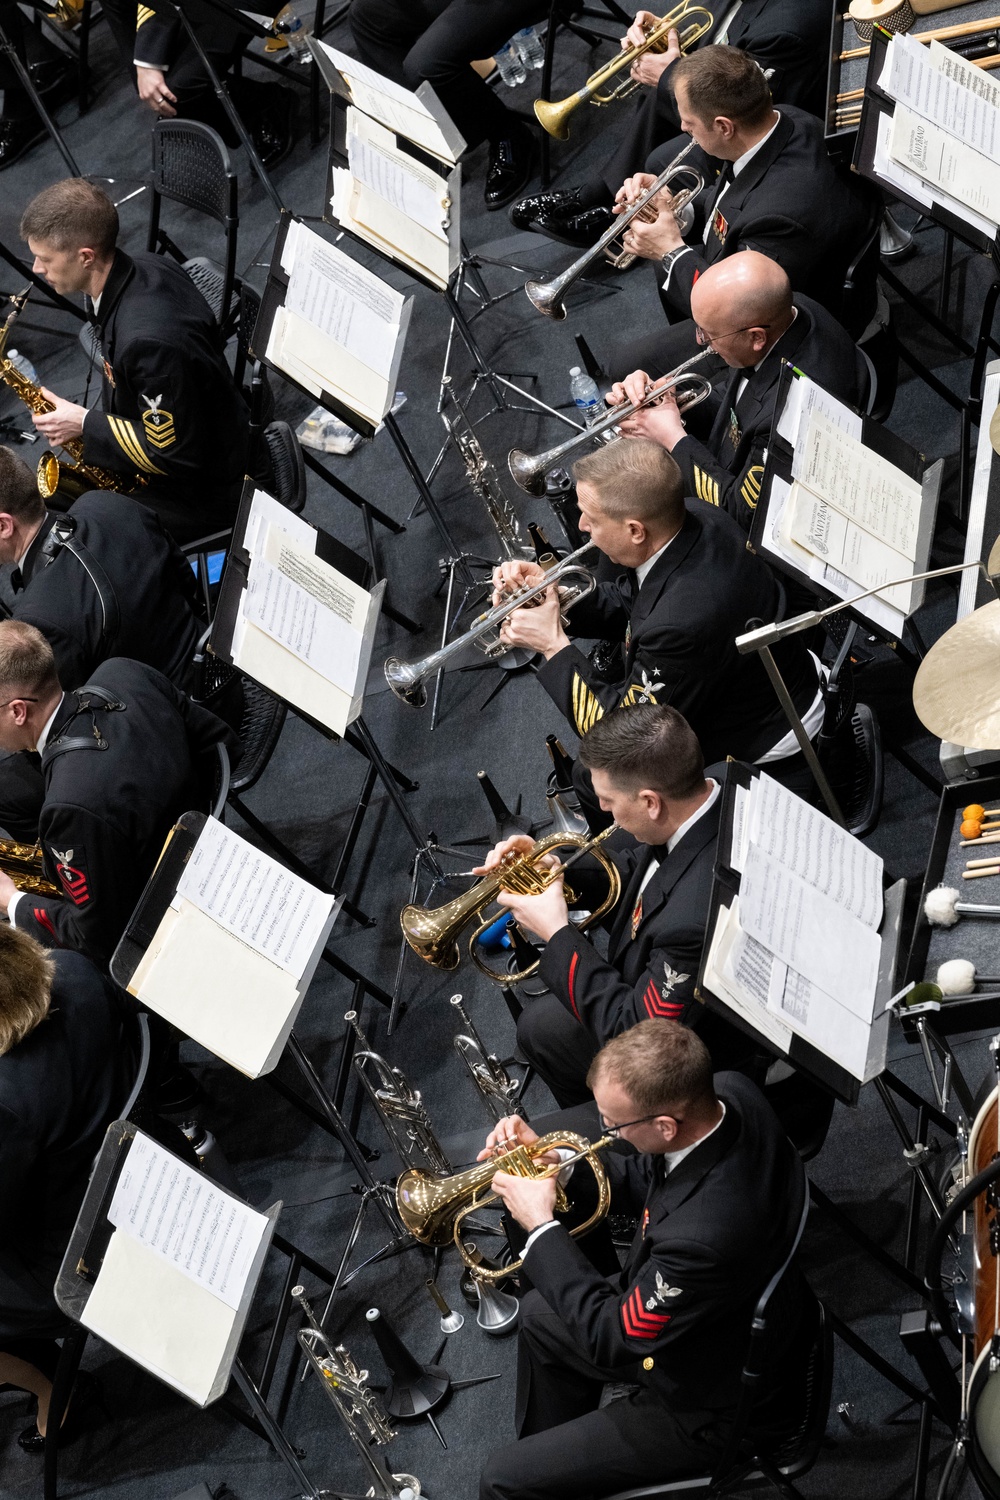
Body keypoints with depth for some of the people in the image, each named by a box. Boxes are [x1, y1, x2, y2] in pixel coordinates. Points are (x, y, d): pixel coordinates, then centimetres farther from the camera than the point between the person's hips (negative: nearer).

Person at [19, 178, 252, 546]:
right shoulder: (145, 269, -9)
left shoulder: (149, 340, -38)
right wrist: (88, 422, 4)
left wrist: (86, 425, -19)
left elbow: (176, 454, -28)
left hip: (202, 491, -9)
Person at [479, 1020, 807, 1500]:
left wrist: (541, 1226, -17)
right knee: (540, 1314, 27)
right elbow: (644, 1183, 2)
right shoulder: (729, 1093, -19)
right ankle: (548, 1457, 48)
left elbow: (612, 1338, -25)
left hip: (713, 1407, -9)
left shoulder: (705, 1236, -43)